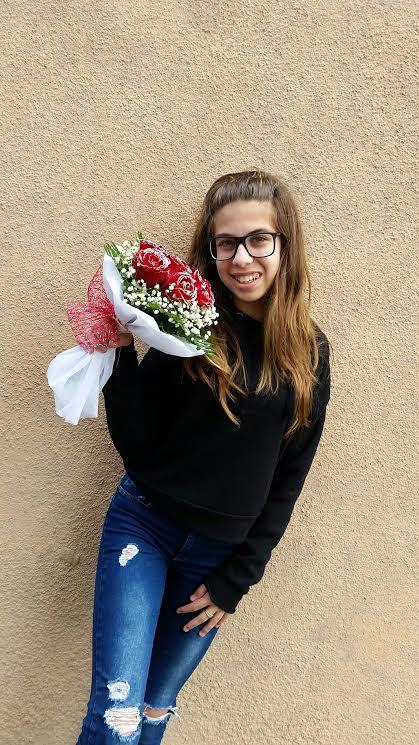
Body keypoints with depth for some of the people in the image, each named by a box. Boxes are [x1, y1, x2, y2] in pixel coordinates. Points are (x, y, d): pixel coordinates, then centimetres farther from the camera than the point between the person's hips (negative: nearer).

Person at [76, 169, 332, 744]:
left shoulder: (310, 352, -3)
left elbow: (289, 478, 1)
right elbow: (134, 445, -10)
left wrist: (237, 578, 0)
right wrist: (122, 350, -23)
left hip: (224, 550, 2)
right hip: (143, 524, -2)